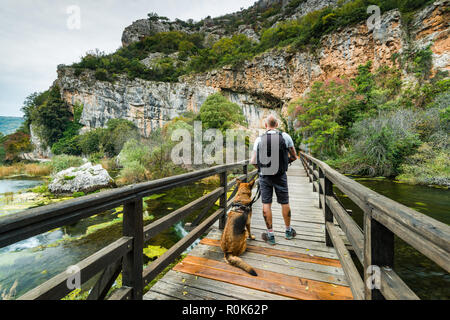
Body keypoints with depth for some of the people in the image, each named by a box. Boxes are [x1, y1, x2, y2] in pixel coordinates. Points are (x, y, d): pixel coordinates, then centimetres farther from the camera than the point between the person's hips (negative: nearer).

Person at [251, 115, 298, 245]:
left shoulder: (259, 139, -3)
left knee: (266, 204, 7)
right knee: (284, 203, 14)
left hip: (264, 175, 0)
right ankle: (288, 231, 32)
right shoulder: (285, 137, -4)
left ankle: (270, 235, 15)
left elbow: (253, 161, -3)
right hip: (280, 175, 0)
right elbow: (294, 157, 4)